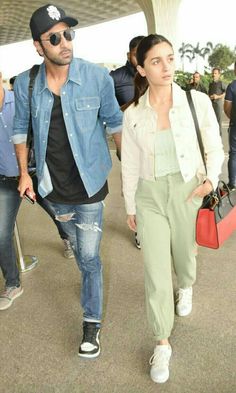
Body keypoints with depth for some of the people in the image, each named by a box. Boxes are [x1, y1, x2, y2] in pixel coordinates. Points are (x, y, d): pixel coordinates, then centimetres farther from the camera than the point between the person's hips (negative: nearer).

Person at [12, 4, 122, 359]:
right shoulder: (25, 85, -8)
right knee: (79, 248, 24)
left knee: (89, 256, 3)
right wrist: (24, 173, 3)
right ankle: (91, 280, 51)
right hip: (53, 188, 3)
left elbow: (114, 123, -2)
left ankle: (92, 322, 21)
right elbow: (21, 130, 6)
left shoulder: (97, 77, -14)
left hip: (89, 186, -3)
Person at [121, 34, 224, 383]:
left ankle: (186, 287, 60)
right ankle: (162, 343, 21)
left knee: (185, 254, 22)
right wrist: (130, 207, 9)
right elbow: (130, 165, 3)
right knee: (156, 273, 1)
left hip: (188, 193, 0)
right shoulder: (132, 115, -5)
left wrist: (211, 179, -17)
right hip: (150, 197, 0)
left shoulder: (197, 101, -9)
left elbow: (215, 149, 1)